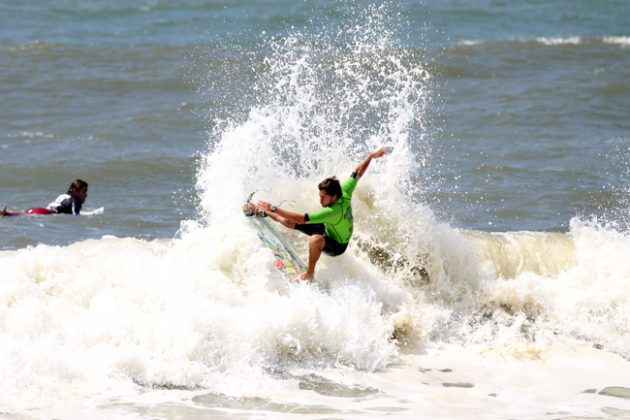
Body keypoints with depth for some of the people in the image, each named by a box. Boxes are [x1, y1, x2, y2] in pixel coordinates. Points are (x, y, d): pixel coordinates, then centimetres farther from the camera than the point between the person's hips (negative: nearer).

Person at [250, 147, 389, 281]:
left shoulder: (333, 211, -44)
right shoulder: (345, 191, -23)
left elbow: (302, 219, -46)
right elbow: (358, 173, -6)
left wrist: (274, 209, -44)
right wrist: (371, 156, 9)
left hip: (337, 246, -9)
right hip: (328, 228, 9)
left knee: (315, 240, -44)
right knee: (288, 222, 7)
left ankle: (309, 273, -21)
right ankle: (264, 212, 34)